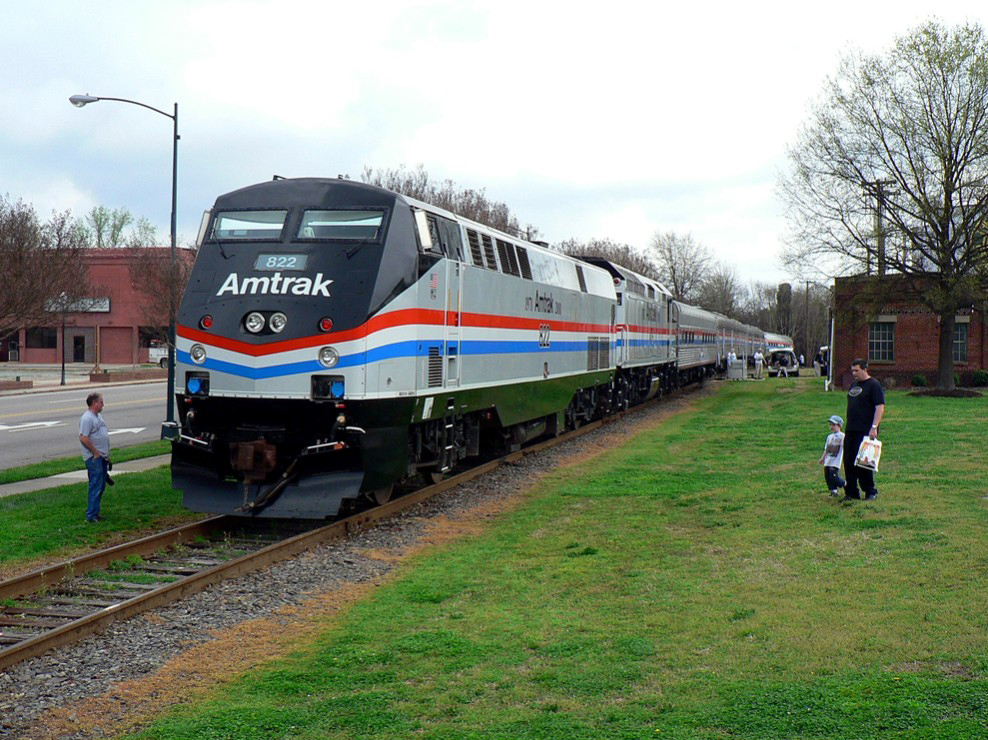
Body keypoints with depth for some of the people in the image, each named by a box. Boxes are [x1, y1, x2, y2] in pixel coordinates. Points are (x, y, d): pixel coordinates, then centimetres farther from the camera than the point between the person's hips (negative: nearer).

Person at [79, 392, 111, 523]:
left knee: (101, 486, 13)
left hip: (102, 457, 10)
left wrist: (107, 454, 19)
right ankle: (91, 516, -6)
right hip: (94, 458, -10)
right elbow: (83, 438, -22)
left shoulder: (99, 415, 15)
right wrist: (96, 452, -18)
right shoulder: (87, 418, -16)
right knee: (96, 486, -9)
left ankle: (95, 512, 22)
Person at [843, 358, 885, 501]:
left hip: (866, 431, -8)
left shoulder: (874, 385, -8)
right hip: (850, 430, 8)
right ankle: (851, 492, 13)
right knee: (849, 461, 6)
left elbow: (880, 407, -14)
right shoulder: (853, 385, 18)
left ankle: (871, 492, 6)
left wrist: (874, 427, -22)